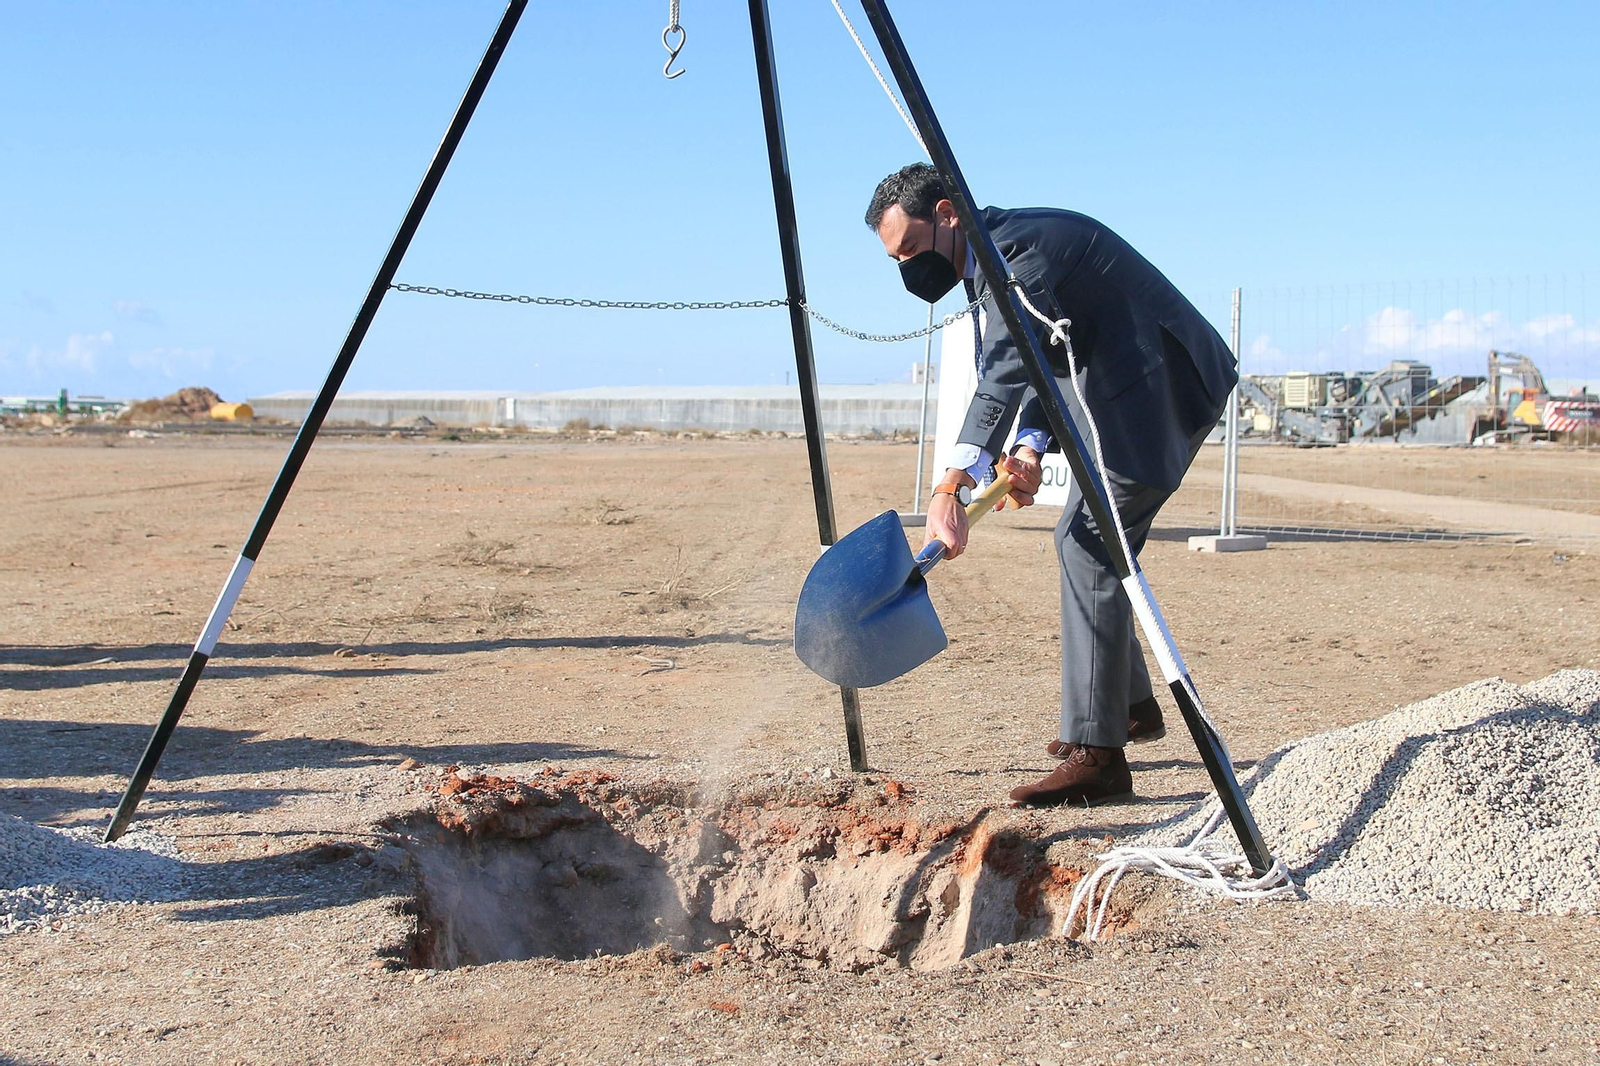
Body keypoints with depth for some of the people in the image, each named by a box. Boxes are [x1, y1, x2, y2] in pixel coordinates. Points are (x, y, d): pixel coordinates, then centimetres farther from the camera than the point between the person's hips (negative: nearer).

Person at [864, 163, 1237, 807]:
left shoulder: (1015, 248, -22)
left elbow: (1006, 374, -37)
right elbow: (1041, 367, 9)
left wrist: (951, 488, -47)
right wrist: (1030, 452, -11)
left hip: (1160, 389, -11)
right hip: (1133, 392, 11)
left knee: (1087, 545, -17)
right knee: (1087, 543, 17)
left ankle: (1098, 756, -19)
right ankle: (1131, 706, 31)